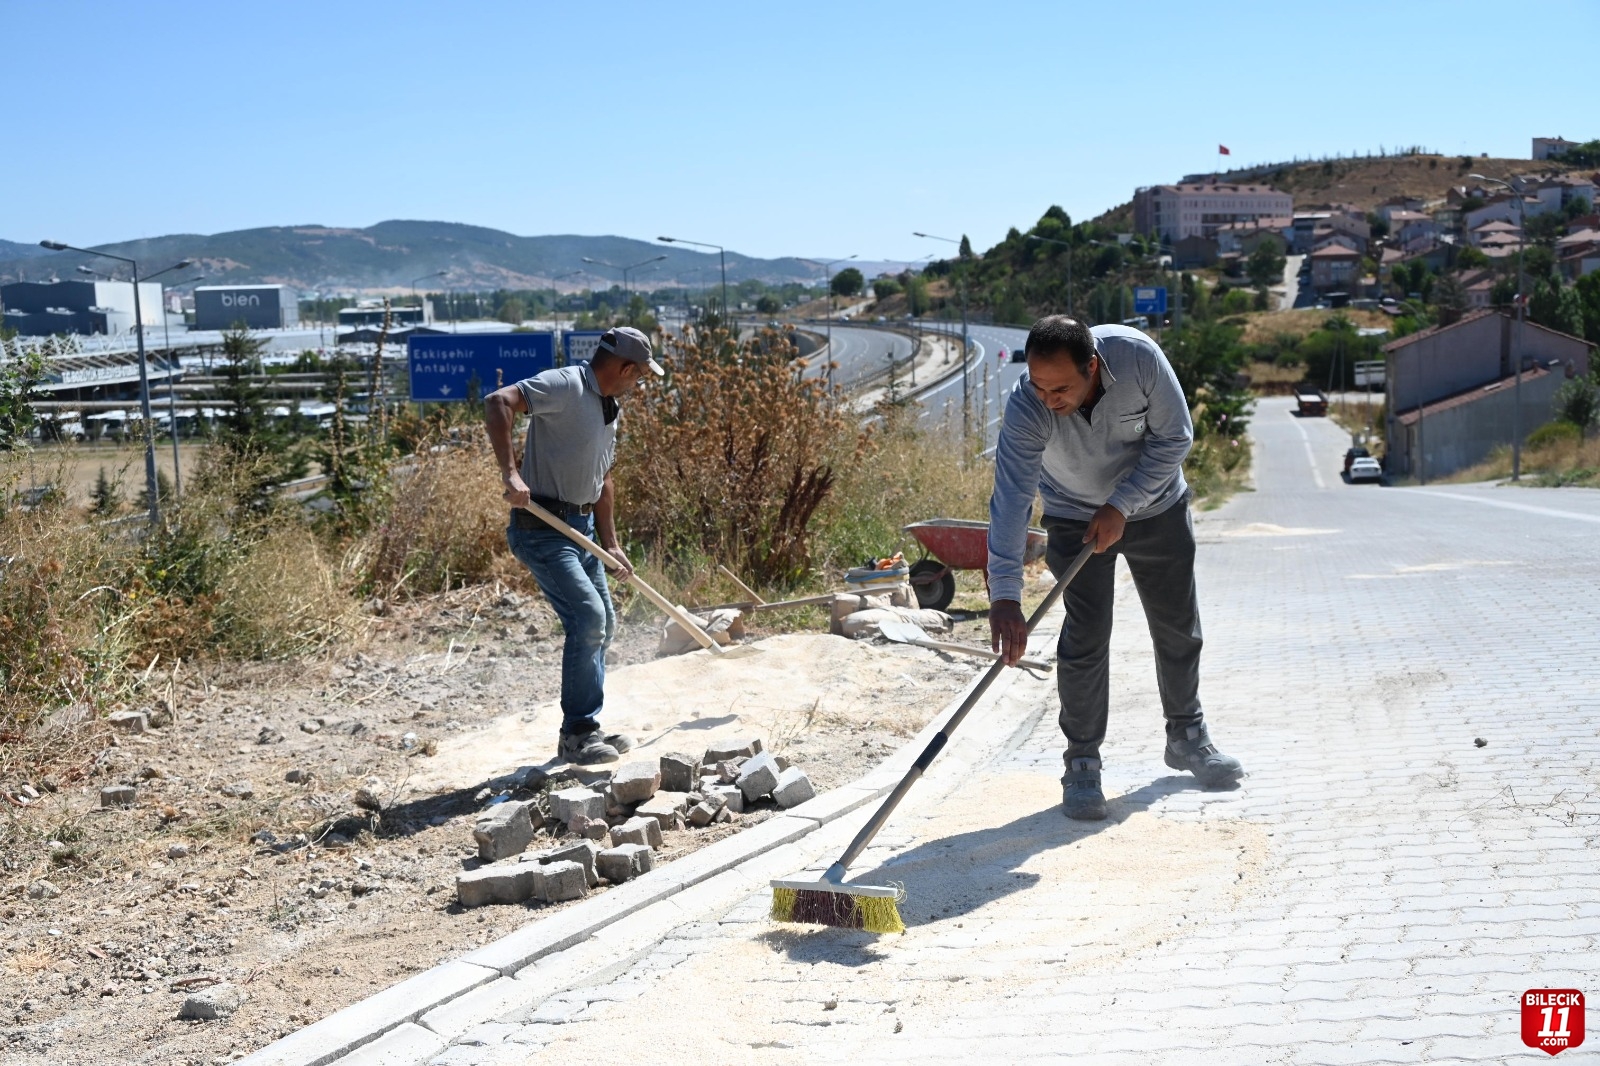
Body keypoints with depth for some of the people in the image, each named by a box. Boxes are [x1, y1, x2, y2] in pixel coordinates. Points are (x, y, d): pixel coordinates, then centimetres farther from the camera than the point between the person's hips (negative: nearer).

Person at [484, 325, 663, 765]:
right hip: (541, 527, -10)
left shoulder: (609, 408, 15)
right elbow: (498, 403, -28)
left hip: (582, 527, 10)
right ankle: (576, 734, -4)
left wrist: (611, 544, 19)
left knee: (603, 625, 14)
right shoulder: (566, 386, -14)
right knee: (588, 616, -16)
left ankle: (586, 729, 26)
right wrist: (511, 472, -36)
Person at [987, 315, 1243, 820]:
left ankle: (1187, 736, 33)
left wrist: (1121, 506, -25)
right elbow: (1011, 498, -40)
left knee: (1178, 626, 12)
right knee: (1086, 635, -12)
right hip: (1076, 518, -2)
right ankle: (1082, 763, 2)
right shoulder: (1026, 409, -34)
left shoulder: (1138, 357, -32)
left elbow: (1174, 437, -19)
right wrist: (1004, 595, -49)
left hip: (1155, 507, 2)